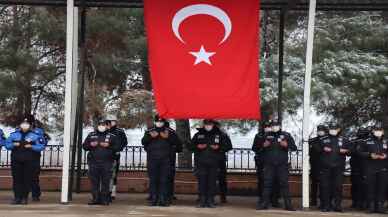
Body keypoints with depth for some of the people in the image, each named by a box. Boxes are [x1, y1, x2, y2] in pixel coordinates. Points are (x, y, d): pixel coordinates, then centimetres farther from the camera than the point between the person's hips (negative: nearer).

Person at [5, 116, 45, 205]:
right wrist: (13, 145, -9)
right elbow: (7, 144, 11)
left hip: (29, 162, -2)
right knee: (17, 179, 2)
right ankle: (17, 197, 8)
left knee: (27, 179, 0)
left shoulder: (34, 136, 3)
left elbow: (41, 147, 0)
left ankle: (24, 198, 8)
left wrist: (31, 146, -15)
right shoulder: (14, 135, 9)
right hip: (16, 161, 2)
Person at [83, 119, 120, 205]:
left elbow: (117, 147, 3)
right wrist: (90, 145, -5)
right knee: (94, 182, 3)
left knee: (105, 182, -2)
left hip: (106, 163, -2)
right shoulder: (91, 135, 13)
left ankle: (104, 199, 3)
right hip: (93, 162, 2)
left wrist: (109, 146, -12)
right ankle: (95, 199, 9)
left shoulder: (111, 136, 8)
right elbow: (84, 146, 15)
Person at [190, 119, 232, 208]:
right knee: (202, 181, -2)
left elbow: (228, 145, 7)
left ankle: (210, 200, 6)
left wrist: (219, 148, -8)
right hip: (201, 162, 1)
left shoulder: (220, 135, 7)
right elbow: (191, 146, 18)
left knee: (212, 182, -1)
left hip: (214, 163, -1)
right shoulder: (198, 135, 13)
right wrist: (197, 147, -2)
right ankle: (202, 200, 3)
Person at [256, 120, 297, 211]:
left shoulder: (286, 135, 6)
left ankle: (288, 204, 1)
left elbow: (294, 147, 2)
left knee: (284, 183, -2)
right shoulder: (267, 135, 11)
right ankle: (265, 203, 8)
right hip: (269, 164, 2)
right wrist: (264, 145, -2)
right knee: (267, 183, 2)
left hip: (282, 164, -2)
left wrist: (286, 145, -15)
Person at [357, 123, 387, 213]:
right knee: (371, 188, -2)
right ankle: (371, 206, 3)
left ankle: (380, 206, 8)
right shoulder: (368, 142, 6)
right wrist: (370, 155, -11)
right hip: (370, 168, -2)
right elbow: (360, 152, 3)